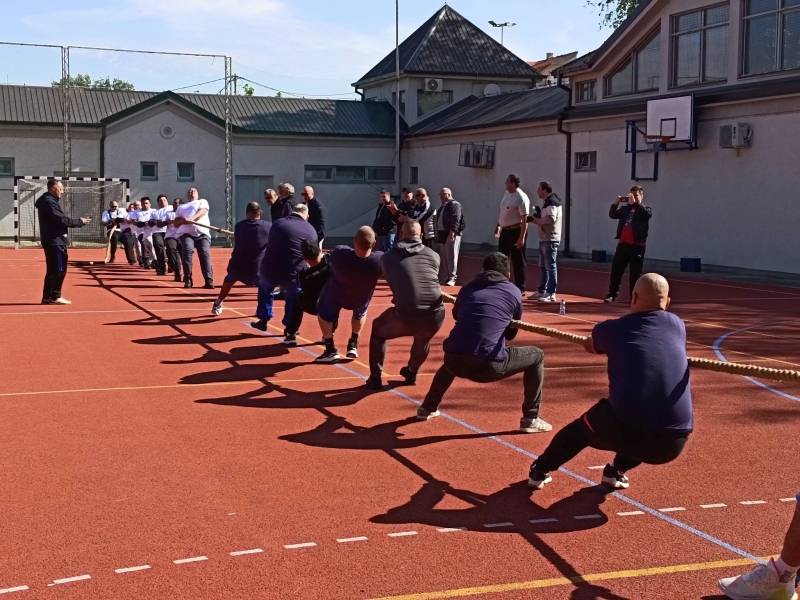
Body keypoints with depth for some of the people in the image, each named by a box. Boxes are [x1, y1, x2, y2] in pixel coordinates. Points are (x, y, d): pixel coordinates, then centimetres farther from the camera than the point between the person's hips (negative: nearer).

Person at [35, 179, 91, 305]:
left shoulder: (49, 201, 18)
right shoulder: (49, 202, -14)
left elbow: (59, 219, 15)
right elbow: (62, 219, -20)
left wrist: (79, 221, 5)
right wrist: (80, 222, -12)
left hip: (52, 241, 11)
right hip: (55, 241, -11)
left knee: (53, 269, 14)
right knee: (59, 269, -6)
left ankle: (47, 297, 18)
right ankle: (55, 296, -3)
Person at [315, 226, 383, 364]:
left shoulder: (339, 253, -39)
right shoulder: (380, 259, -36)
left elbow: (329, 261, -16)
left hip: (336, 296, -1)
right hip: (361, 300, 1)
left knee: (323, 313, 28)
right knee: (360, 312, 36)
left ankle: (331, 350, 21)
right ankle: (353, 345, 36)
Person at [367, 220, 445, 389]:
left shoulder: (388, 257, 12)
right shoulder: (433, 255, 14)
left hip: (407, 317, -2)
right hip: (435, 317, 2)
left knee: (378, 330, 30)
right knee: (423, 336, 39)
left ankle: (375, 378, 26)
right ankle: (411, 373, 50)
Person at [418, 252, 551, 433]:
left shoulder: (468, 288, 17)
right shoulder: (514, 292, 10)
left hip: (456, 363, 4)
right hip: (489, 366, -4)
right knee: (537, 356, 19)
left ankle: (428, 408, 43)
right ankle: (530, 419, 14)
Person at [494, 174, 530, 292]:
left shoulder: (521, 198, -18)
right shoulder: (506, 193, 9)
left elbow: (525, 219, -21)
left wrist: (522, 237, -25)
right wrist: (498, 226, 20)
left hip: (516, 231, -9)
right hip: (505, 230, 9)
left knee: (518, 261, -2)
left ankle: (520, 288, 5)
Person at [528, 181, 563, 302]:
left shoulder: (551, 203, -14)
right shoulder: (547, 202, 18)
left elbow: (551, 219, -27)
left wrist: (536, 219, -15)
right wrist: (535, 219, 5)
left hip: (550, 239, -11)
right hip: (544, 239, 11)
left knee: (550, 266, -8)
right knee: (543, 266, 16)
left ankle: (551, 294, -6)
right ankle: (542, 291, 24)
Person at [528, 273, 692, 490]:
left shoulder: (614, 328, 9)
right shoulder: (678, 324, 13)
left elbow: (590, 346, 32)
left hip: (626, 433, -1)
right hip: (674, 444, 1)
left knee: (580, 428, 31)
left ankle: (540, 471, 44)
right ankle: (618, 471, 31)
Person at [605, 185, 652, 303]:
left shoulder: (645, 209, 6)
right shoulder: (625, 208, 16)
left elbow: (648, 213, -17)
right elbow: (612, 215, 7)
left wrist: (635, 203, -19)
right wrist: (616, 203, -5)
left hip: (637, 245, -4)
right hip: (623, 243, 4)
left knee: (635, 273, -1)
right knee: (616, 269, 4)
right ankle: (612, 294, 12)